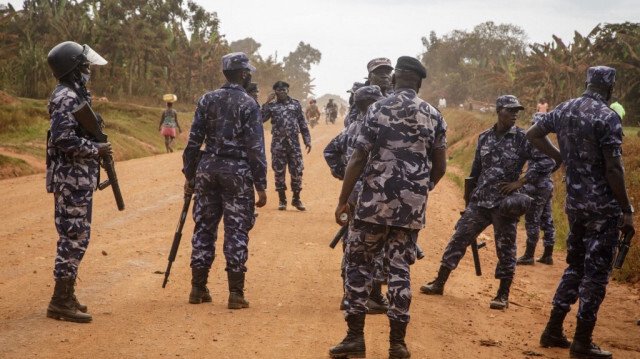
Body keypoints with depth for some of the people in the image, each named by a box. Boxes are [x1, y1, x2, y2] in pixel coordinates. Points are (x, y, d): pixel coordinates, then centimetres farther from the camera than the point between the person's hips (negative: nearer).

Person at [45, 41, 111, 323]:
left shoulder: (76, 94, 16)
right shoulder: (66, 97, -16)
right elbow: (63, 139, -25)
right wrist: (97, 149, -16)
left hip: (79, 180, 10)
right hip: (72, 180, -10)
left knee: (76, 237, 14)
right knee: (74, 237, -7)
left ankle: (66, 296, 22)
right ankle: (60, 302, -3)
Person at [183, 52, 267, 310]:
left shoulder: (207, 100, 5)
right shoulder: (248, 104, -7)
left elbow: (194, 141, 5)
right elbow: (255, 148, -10)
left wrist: (188, 175, 12)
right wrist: (261, 185, -6)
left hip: (208, 168, 4)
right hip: (237, 172, -4)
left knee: (204, 228, 11)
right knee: (236, 231, 0)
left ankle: (198, 289, 16)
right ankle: (236, 294, 1)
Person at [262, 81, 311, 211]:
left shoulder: (295, 104, 9)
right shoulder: (271, 106, 6)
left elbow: (302, 123, 10)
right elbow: (260, 119, -10)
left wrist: (307, 140, 4)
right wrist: (267, 102, -11)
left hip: (294, 143, 1)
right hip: (278, 144, 0)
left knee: (297, 171, -2)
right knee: (279, 171, 3)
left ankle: (296, 199, 11)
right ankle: (282, 200, 14)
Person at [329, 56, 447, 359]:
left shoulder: (378, 109, -3)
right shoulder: (434, 116, 6)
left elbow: (358, 159, -7)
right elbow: (440, 167, 8)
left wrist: (343, 200, -2)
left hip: (375, 202, -3)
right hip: (412, 207, 3)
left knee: (359, 264, 7)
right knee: (400, 269, 8)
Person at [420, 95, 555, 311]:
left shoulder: (522, 138, -5)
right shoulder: (485, 137, 8)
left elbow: (545, 160, -10)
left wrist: (520, 182, -12)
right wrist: (470, 194, 18)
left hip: (505, 203, -4)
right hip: (480, 200, 4)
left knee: (505, 248, 2)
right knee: (459, 238, 3)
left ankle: (503, 295, 13)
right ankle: (439, 282, 12)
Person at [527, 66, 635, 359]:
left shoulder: (564, 110, 5)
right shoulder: (608, 117, -16)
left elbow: (533, 134, 19)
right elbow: (613, 169, -18)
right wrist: (627, 212, -13)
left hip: (574, 202, 7)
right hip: (603, 207, -7)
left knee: (575, 266, 19)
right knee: (596, 273, 2)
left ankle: (553, 331, 22)